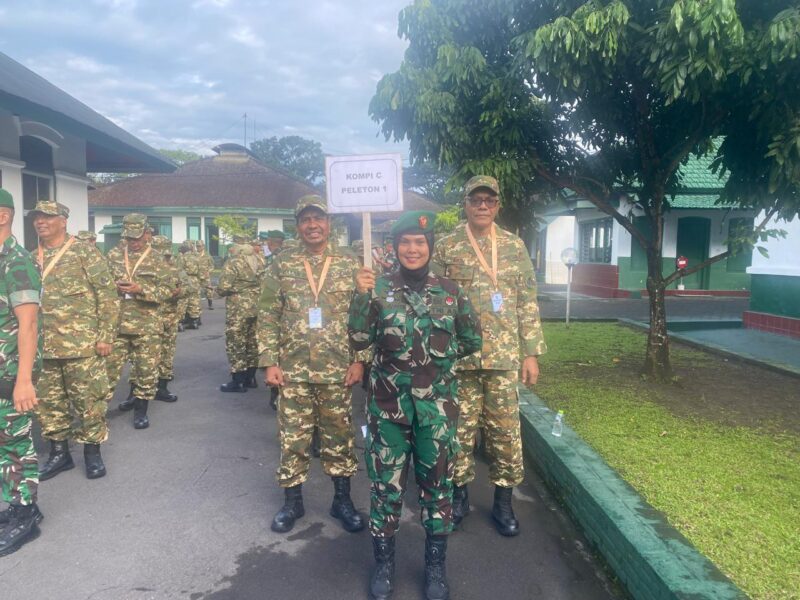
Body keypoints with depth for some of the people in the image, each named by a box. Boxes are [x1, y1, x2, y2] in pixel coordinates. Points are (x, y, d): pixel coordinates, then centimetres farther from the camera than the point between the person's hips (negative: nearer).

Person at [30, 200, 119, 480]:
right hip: (43, 347, 6)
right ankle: (59, 452, 26)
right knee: (49, 402, 12)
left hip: (82, 345, -5)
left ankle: (92, 452, 16)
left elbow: (108, 295, -7)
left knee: (88, 400, 1)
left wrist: (106, 336, -12)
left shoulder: (85, 253, -4)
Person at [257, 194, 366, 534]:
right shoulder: (281, 265, 3)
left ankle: (342, 500, 26)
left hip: (337, 370, 0)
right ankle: (292, 501, 26)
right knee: (292, 437, 9)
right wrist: (269, 361, -4)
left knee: (339, 436, 10)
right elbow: (267, 317, 2)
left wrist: (359, 359, -4)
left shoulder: (349, 265, 3)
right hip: (293, 369, 0)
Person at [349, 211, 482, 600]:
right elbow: (359, 340, -10)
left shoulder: (450, 291, 1)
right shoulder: (379, 288, -2)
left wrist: (441, 353, 0)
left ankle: (436, 566, 30)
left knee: (437, 483, 11)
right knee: (386, 483, 9)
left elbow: (472, 340, 9)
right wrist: (361, 296, -21)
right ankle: (384, 564, 29)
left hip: (437, 404, 1)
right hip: (387, 402, -1)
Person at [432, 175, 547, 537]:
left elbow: (527, 303, 7)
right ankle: (459, 493, 27)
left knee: (506, 431, 7)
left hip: (504, 356, 2)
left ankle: (503, 501, 22)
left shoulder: (514, 247, 7)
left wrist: (531, 352, 3)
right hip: (458, 356, -1)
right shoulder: (446, 247, 2)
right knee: (460, 429, 9)